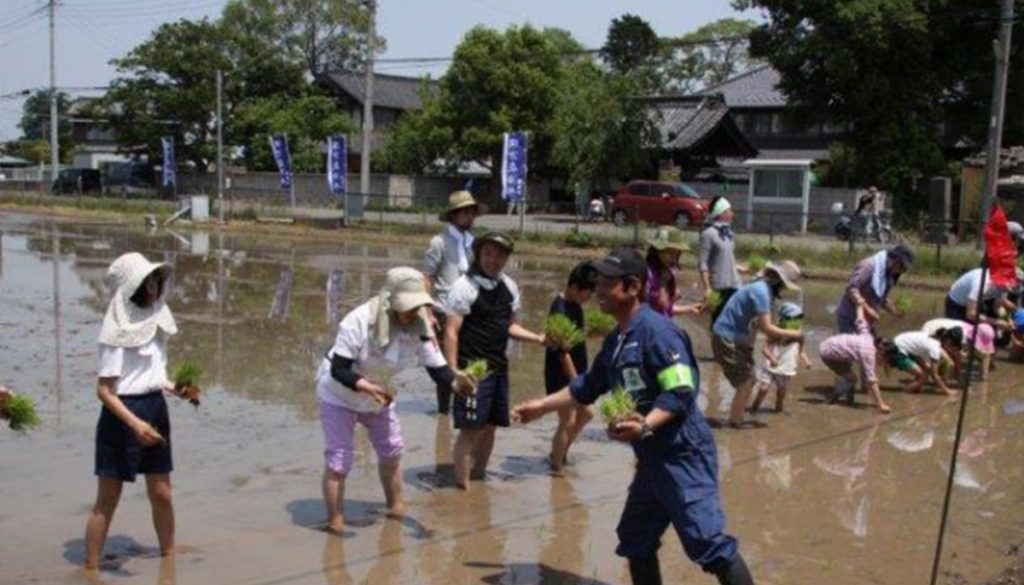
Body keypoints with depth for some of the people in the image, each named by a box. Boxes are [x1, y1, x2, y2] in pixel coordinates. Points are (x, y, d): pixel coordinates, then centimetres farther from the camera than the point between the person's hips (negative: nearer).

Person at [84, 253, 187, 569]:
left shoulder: (155, 319, 7)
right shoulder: (119, 332, -16)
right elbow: (104, 390, -19)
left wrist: (177, 388, 1)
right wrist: (135, 423, -29)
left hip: (156, 411, 7)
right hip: (124, 416, -7)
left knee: (162, 495, 15)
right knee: (107, 501, 1)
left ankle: (169, 557, 30)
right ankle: (91, 567, 10)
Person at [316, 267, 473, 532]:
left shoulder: (419, 327, -19)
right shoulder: (359, 321, -33)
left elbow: (437, 367, -20)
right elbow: (338, 369, -32)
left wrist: (455, 381, -42)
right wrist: (368, 387, -49)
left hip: (378, 397, 6)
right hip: (339, 394, -6)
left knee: (391, 453, 15)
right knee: (338, 462, -7)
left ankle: (396, 510, 34)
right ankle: (335, 523, 6)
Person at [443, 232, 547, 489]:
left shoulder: (509, 286, 9)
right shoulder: (465, 286, -11)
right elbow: (451, 332, -13)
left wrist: (538, 338, 3)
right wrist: (453, 372, -19)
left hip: (499, 367, 7)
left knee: (490, 427, 14)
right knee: (471, 429, -5)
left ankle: (479, 479, 28)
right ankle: (463, 487, 4)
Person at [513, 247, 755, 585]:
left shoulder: (656, 330, -16)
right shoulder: (616, 340, 13)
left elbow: (681, 393, -23)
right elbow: (589, 386, 27)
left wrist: (644, 426, -36)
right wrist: (543, 405, 30)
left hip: (683, 455, -10)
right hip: (652, 458, 10)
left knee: (709, 543, -13)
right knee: (635, 540, 18)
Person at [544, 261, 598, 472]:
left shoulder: (575, 305, 6)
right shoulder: (560, 310, -22)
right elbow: (562, 351, -23)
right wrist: (576, 382, -20)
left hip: (576, 373, 10)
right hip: (562, 376, -10)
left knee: (586, 413, 17)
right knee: (568, 421, -3)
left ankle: (559, 454, 32)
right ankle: (556, 466, 10)